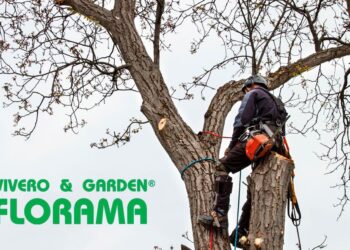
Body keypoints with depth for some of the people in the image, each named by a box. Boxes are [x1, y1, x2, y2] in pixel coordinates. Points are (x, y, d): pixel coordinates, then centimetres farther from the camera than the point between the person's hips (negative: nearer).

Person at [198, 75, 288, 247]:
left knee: (222, 167, -9)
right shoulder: (276, 103, 37)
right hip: (275, 146, 8)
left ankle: (219, 215, -23)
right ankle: (242, 232, 4)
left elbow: (242, 120, -1)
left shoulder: (253, 94, 14)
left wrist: (232, 145, 5)